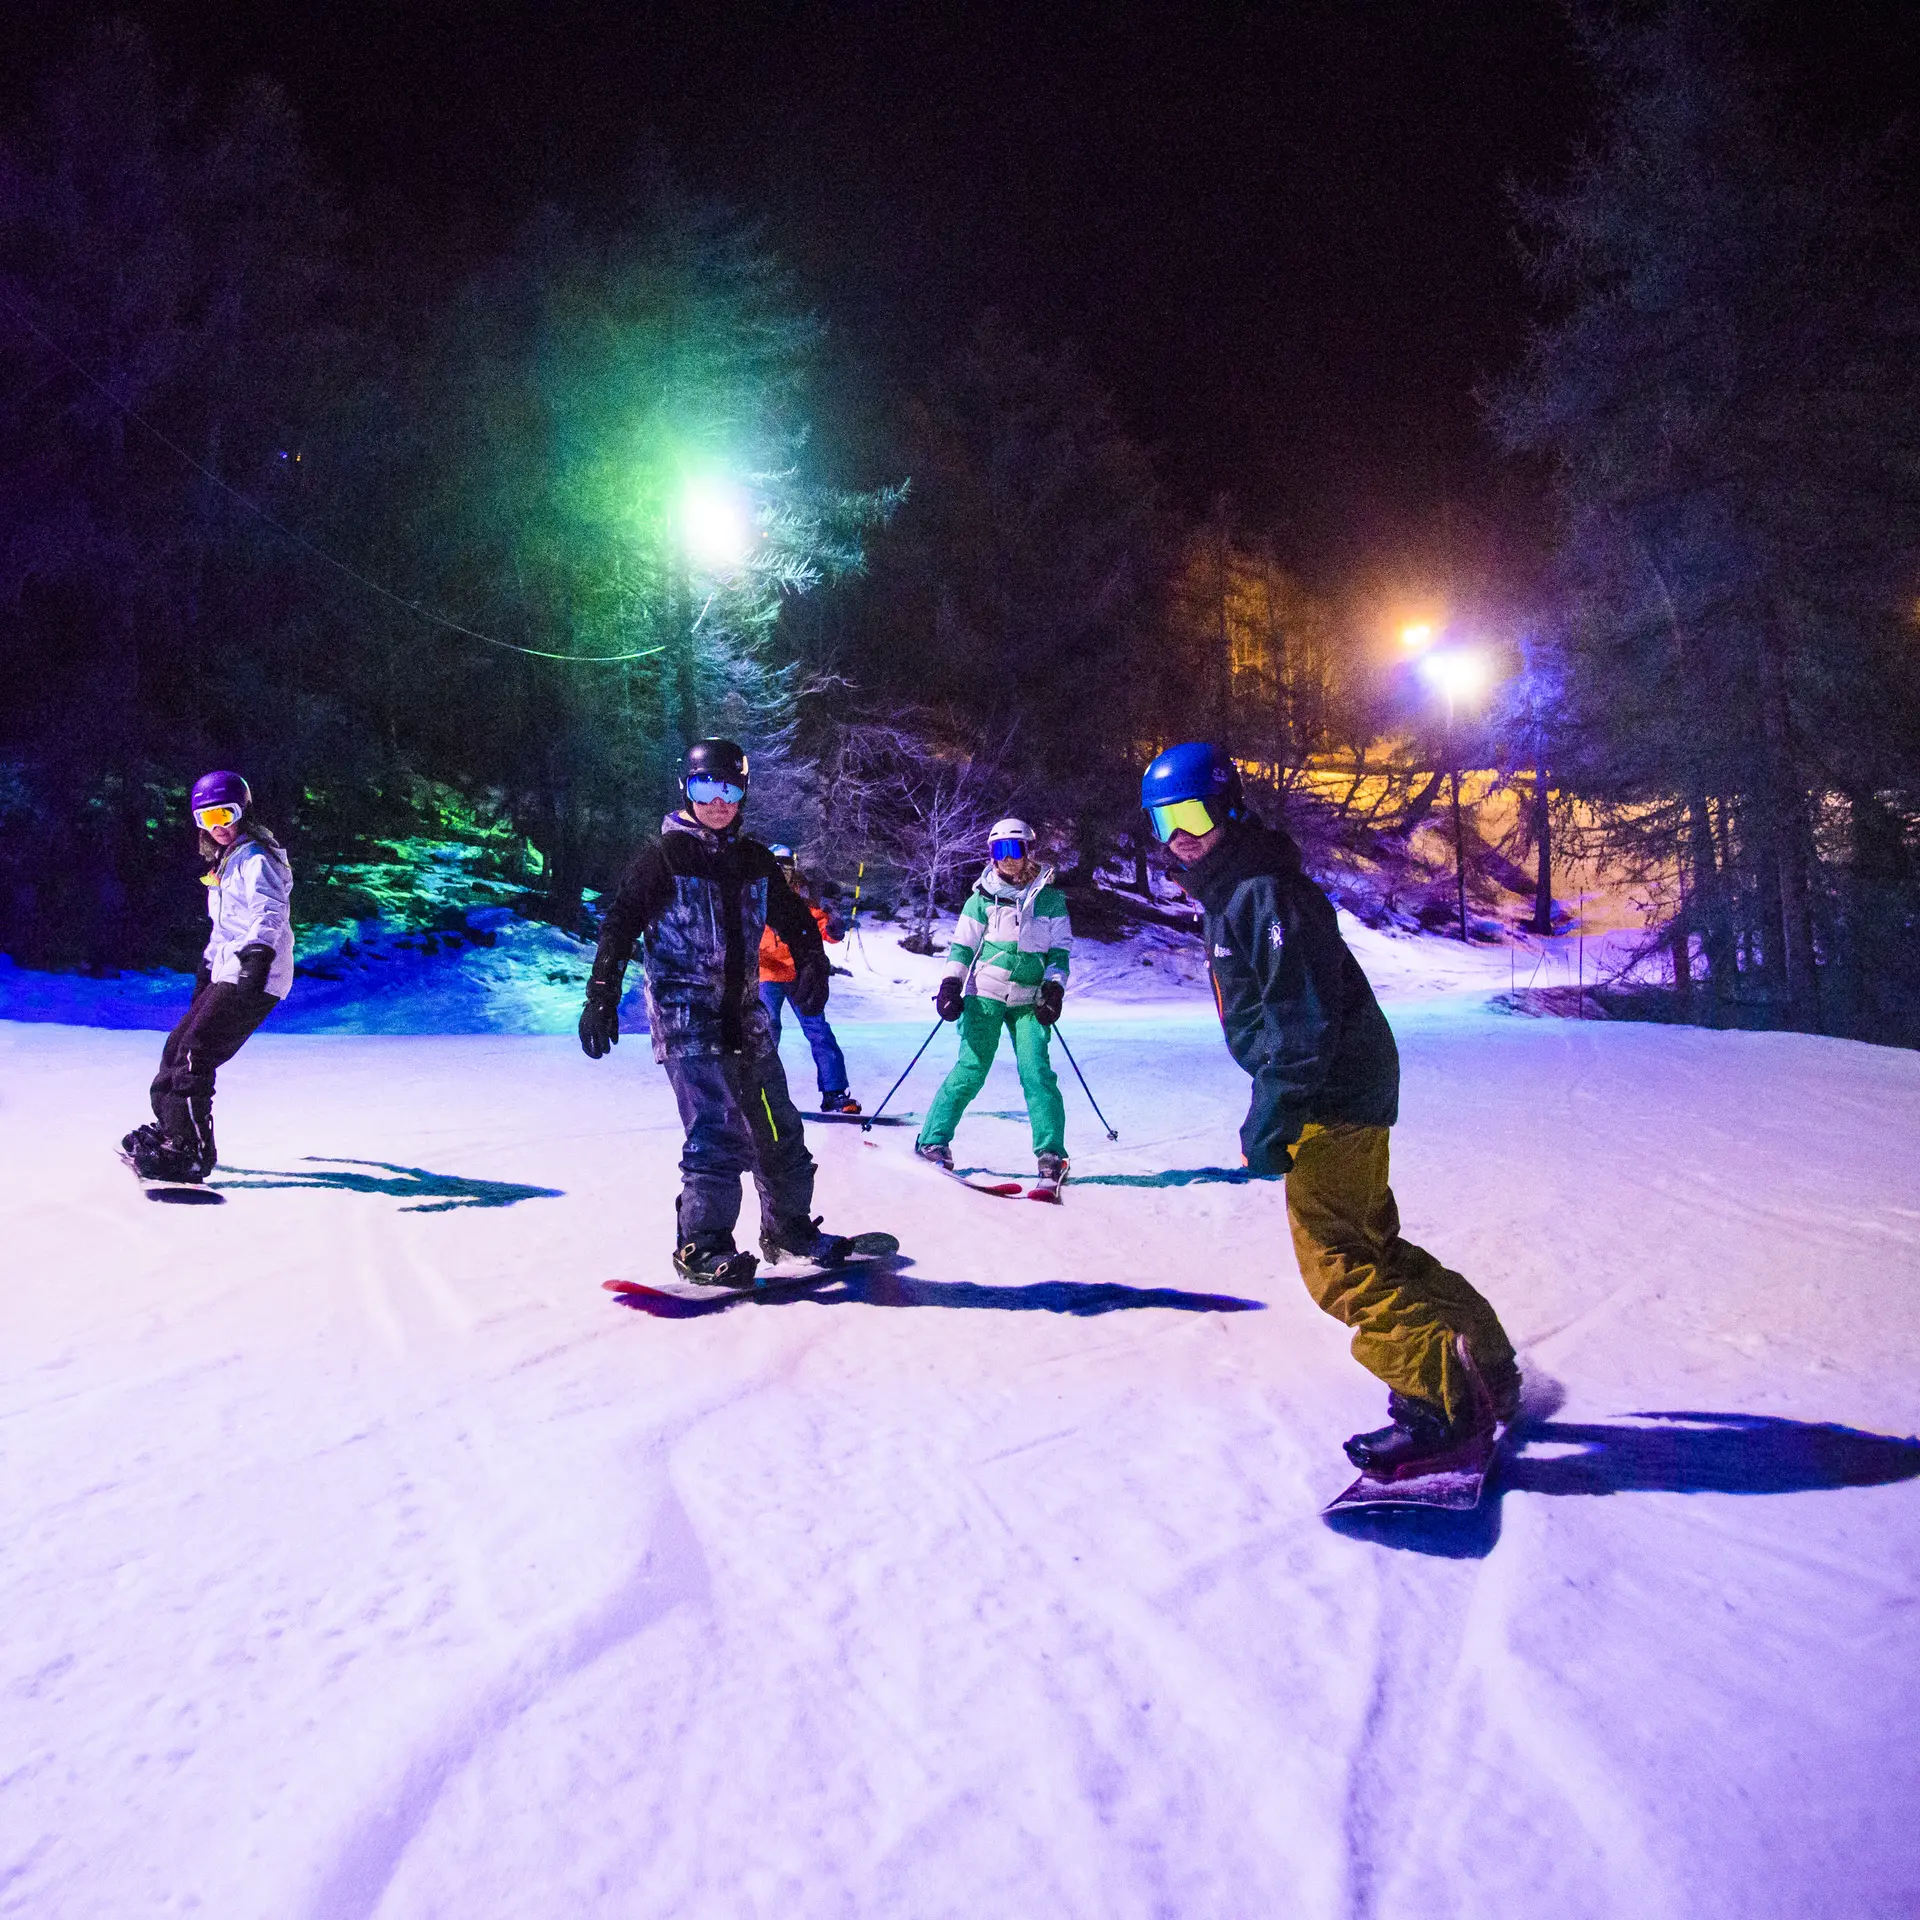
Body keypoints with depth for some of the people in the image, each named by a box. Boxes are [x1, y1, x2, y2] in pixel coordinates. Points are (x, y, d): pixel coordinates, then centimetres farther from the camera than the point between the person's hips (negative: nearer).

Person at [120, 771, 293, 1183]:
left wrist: (256, 956, -38)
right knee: (177, 1044, 13)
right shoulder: (226, 862, 22)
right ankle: (169, 1130, 26)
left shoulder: (255, 859, -9)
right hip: (228, 975, 10)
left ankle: (189, 1154, -14)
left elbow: (269, 913, -24)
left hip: (254, 980, -10)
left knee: (194, 1053, -16)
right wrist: (207, 967, 36)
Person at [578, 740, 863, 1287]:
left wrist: (811, 965, 0)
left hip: (744, 1013, 6)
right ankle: (701, 1246, -3)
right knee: (717, 1130, -15)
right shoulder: (663, 856, -4)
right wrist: (601, 998, -14)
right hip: (686, 1016, -6)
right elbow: (620, 924, -7)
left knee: (778, 1128, 10)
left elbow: (792, 918, 19)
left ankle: (789, 1228, 25)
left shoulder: (753, 861, 11)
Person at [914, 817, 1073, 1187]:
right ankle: (932, 1139, 5)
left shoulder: (1050, 897, 7)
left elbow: (1060, 949, 9)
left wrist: (1054, 987, -4)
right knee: (971, 1069, -6)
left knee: (1036, 1071, -10)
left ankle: (1051, 1153, -5)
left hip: (1029, 1000, 1)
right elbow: (962, 944, 6)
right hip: (985, 995, -1)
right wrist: (951, 984, -5)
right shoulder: (983, 897, 5)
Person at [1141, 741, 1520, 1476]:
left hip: (1335, 1095, -11)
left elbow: (1304, 1014, -24)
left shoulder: (1265, 891, -17)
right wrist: (1271, 1107, 23)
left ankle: (1444, 1399, -5)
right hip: (1332, 1092, 11)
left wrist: (1272, 1114, -25)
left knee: (1335, 1262, -9)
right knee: (1369, 1242, 17)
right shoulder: (1227, 890, 15)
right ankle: (1484, 1364, 28)